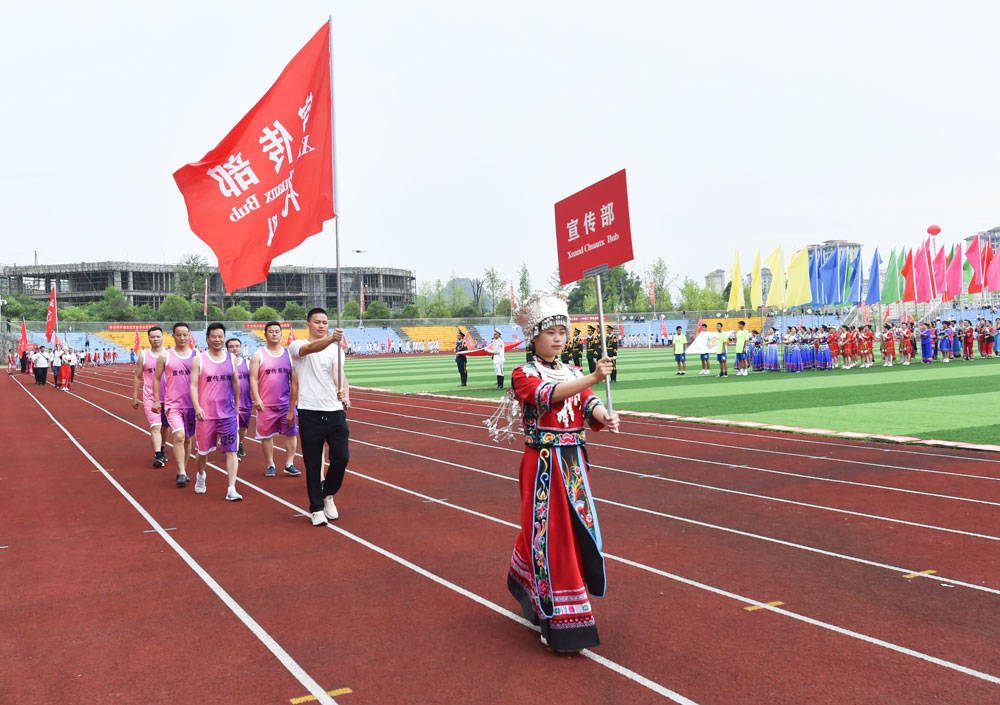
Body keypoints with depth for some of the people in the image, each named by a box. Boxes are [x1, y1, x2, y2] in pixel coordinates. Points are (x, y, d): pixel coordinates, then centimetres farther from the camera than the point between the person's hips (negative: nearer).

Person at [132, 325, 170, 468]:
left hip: (167, 396, 2)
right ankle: (158, 456, -19)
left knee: (164, 426, 14)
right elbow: (137, 377, 8)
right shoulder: (143, 356, 1)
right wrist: (134, 397, 6)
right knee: (155, 426, -14)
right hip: (150, 397, -2)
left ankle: (162, 450, 34)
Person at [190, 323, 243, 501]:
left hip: (228, 412, 2)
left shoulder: (231, 358, 6)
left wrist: (237, 405, 22)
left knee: (231, 450, -7)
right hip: (206, 413, -2)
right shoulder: (198, 359, -3)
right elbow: (193, 385, -7)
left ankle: (231, 489, -9)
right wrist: (197, 407, -20)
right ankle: (201, 476, 42)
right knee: (203, 450, 12)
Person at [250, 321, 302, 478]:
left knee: (291, 433, 0)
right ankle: (270, 465, 15)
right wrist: (256, 398, -17)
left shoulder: (289, 354, 8)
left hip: (287, 402, 2)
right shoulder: (258, 355, 1)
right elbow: (253, 378, -4)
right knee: (266, 435, 3)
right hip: (266, 404, -2)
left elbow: (294, 379, 10)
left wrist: (295, 401, 6)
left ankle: (289, 464, 7)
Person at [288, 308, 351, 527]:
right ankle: (316, 508, 16)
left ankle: (328, 495, 24)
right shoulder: (297, 346, 2)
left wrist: (345, 395, -25)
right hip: (310, 413, -3)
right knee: (313, 464, 2)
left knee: (341, 457, -2)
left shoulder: (335, 349, 12)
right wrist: (331, 338, -43)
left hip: (335, 411, 3)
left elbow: (340, 375, -4)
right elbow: (311, 349, -23)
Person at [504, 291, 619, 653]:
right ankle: (559, 623, 5)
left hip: (574, 464, 6)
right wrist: (592, 378, -41)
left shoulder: (573, 373, 12)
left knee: (578, 528, 11)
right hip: (543, 465, -6)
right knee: (549, 535, -5)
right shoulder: (523, 375, -7)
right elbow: (549, 395, -28)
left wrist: (604, 417, -28)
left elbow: (588, 405, -4)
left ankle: (524, 584, 36)